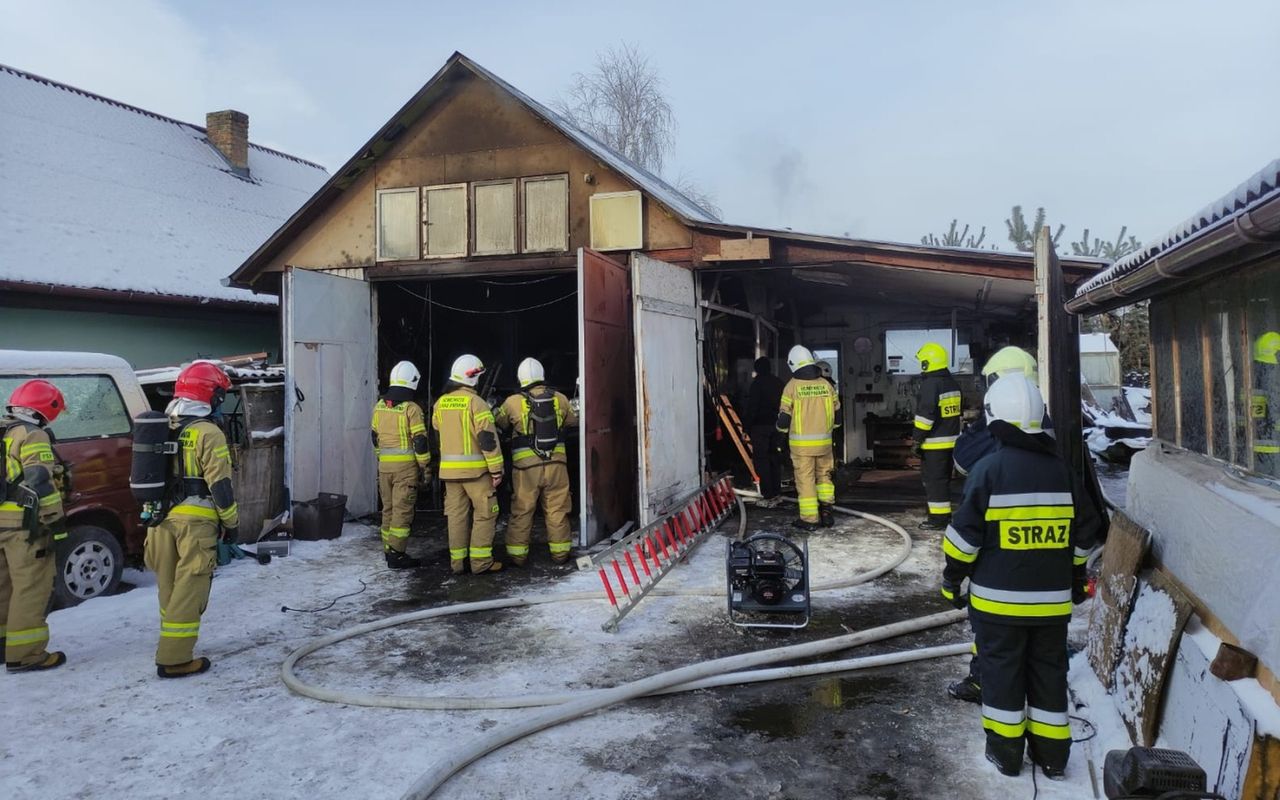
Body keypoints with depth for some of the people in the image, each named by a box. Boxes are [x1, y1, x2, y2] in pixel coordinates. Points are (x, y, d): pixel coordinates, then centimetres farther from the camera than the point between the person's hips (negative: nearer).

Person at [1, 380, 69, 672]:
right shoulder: (32, 436, -12)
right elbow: (40, 483, -18)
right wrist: (56, 523, -16)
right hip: (23, 525, -9)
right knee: (31, 587, -3)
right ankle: (24, 654, -2)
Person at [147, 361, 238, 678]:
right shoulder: (207, 433, -13)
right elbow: (220, 485, -14)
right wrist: (232, 522, -4)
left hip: (163, 518, 8)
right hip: (195, 521, -8)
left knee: (169, 585, 19)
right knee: (189, 590, -2)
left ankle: (173, 644, 33)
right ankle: (174, 659, 0)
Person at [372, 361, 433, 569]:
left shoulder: (379, 406, 8)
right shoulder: (411, 409, -12)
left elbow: (375, 437, 16)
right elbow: (420, 441, -12)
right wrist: (425, 467, -4)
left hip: (385, 465, 6)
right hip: (406, 466, -6)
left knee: (388, 509, 15)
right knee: (402, 510, -3)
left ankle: (389, 550, 21)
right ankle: (396, 554, -4)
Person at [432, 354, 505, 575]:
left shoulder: (440, 403, 8)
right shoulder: (474, 402, -12)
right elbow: (488, 438, -15)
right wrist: (496, 469, -12)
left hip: (449, 469, 6)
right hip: (475, 469, -6)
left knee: (457, 515, 12)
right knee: (484, 514, 4)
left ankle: (457, 561, 16)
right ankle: (480, 562, 3)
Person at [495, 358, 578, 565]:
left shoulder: (513, 402, -7)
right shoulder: (559, 399, 0)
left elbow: (499, 424, 10)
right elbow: (572, 421, 18)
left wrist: (496, 409, 31)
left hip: (526, 466, -2)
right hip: (556, 463, 2)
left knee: (521, 511, 9)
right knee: (557, 510, 12)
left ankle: (517, 554, 14)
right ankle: (560, 552, 18)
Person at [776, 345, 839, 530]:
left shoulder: (792, 386, -8)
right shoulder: (825, 384, 3)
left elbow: (784, 415, -6)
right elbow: (836, 409, 11)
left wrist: (781, 430, 13)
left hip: (801, 442, -3)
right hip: (824, 441, 4)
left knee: (805, 479, 2)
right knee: (824, 475, 20)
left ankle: (809, 519, 5)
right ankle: (826, 509, 14)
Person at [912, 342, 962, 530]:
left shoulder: (930, 384, -16)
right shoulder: (953, 383, 13)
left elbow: (925, 414, -21)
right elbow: (958, 412, 19)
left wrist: (918, 439, -16)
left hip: (934, 442, -9)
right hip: (951, 439, 9)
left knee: (933, 479, -3)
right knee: (943, 478, 18)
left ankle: (938, 518, -2)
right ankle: (944, 513, 26)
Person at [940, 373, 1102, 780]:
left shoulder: (988, 469, -13)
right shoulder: (1060, 469, 2)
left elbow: (965, 533, -13)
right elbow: (1085, 531, 10)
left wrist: (953, 577, -1)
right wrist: (1076, 578, 22)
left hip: (998, 597, -4)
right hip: (1052, 598, 4)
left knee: (1002, 670, 8)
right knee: (1048, 671, 15)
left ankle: (1006, 750, 17)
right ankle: (1051, 754, 24)